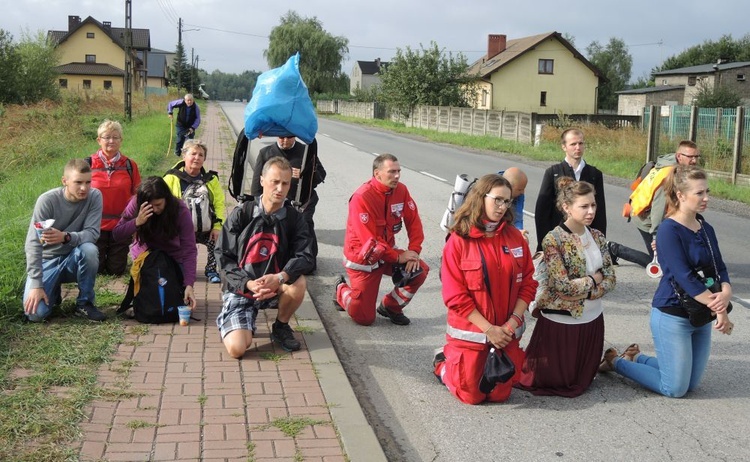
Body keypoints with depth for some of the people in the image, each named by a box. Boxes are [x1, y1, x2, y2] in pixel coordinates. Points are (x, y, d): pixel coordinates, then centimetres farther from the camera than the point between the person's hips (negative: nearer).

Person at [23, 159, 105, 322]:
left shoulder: (94, 196, -14)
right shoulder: (47, 200, -20)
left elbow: (92, 233, -20)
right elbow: (33, 243, -21)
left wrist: (65, 237, -42)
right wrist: (36, 284, -27)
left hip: (75, 259, 2)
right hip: (47, 260, -1)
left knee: (89, 249, -34)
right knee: (35, 313, -22)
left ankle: (85, 303, -11)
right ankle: (53, 290, 14)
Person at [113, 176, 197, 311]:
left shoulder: (181, 211, -26)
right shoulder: (136, 204, -20)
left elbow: (189, 250, -29)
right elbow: (116, 235, -20)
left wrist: (189, 285, -38)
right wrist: (137, 222, -39)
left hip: (173, 256, -1)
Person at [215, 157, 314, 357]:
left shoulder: (294, 218, -3)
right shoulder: (241, 214, -7)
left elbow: (305, 257, -14)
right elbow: (223, 255, -8)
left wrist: (280, 277, -33)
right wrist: (248, 284, -22)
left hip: (275, 288, 2)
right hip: (241, 288, -2)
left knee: (299, 283, -33)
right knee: (236, 349, -23)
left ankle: (281, 327, -2)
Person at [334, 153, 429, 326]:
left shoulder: (401, 190, -8)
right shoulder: (362, 198, -26)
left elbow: (414, 221, -3)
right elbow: (370, 240, -26)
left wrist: (414, 251, -17)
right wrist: (398, 257, -22)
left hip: (388, 251, 6)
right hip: (363, 258, -6)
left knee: (420, 270, -17)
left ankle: (390, 307, 7)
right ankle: (342, 289, 31)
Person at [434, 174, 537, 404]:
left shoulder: (515, 238, 0)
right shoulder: (458, 241, -11)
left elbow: (528, 283, 2)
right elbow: (455, 295, -13)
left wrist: (514, 321, -11)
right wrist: (488, 328, -15)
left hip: (506, 332, 4)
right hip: (471, 332, -3)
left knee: (499, 394, 9)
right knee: (471, 395, 5)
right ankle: (444, 362, 32)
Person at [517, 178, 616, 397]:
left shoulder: (597, 236, 3)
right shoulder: (553, 239, -17)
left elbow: (610, 278, 1)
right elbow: (563, 285, -22)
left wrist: (585, 292, -14)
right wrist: (595, 278, -10)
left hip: (592, 319, 6)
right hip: (561, 320, -6)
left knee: (584, 379, 18)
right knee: (556, 380, 8)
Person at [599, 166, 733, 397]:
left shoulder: (707, 230, 5)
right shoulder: (669, 230, -18)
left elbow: (719, 269, 1)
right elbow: (683, 277, -23)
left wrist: (726, 293, -21)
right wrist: (719, 310, -23)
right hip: (672, 317, -7)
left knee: (691, 385, 15)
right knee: (675, 389, 2)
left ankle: (637, 358, 33)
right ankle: (616, 362, 19)